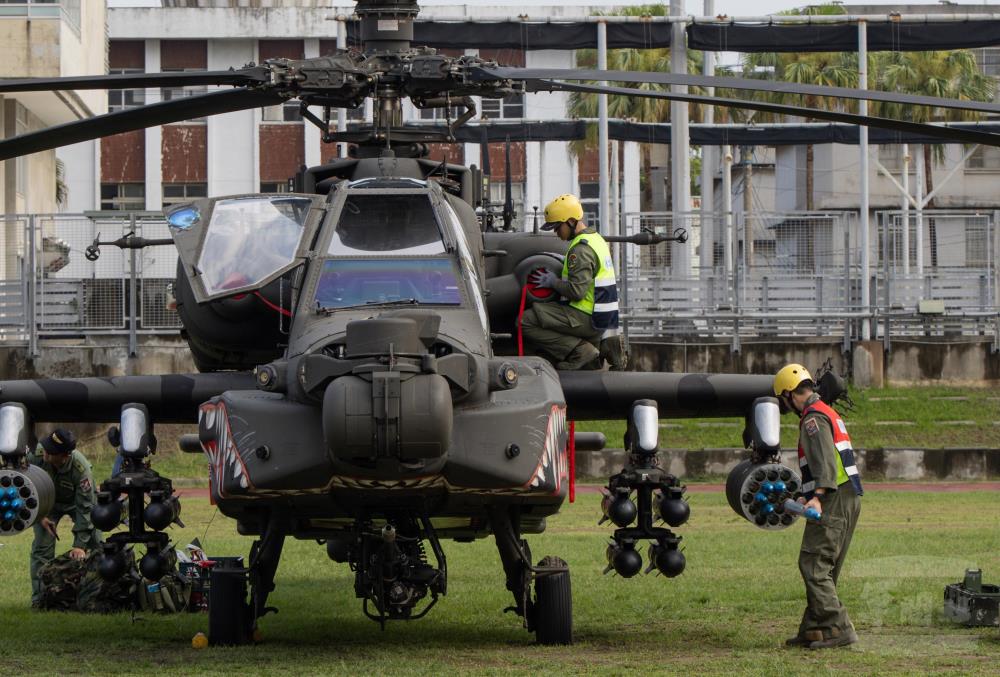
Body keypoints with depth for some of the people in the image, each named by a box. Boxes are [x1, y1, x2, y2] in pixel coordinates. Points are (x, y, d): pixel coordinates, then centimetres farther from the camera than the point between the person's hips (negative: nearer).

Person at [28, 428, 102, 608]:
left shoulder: (81, 469, -38)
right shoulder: (36, 456, -34)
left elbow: (85, 507, -33)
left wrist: (80, 545, -35)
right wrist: (39, 517, -20)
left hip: (75, 501, -1)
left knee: (96, 545, -6)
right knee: (42, 549, -13)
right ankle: (39, 599, -9)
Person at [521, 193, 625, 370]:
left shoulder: (581, 250, -18)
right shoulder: (596, 239, 15)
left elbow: (577, 291, -23)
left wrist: (553, 282, -9)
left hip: (585, 319, -10)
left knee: (525, 322, -15)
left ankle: (579, 351, -16)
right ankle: (605, 345, 9)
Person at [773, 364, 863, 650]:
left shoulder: (813, 418, -10)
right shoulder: (828, 413, 22)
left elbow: (825, 460, -24)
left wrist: (818, 496, -36)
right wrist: (808, 496, 42)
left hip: (833, 500, -10)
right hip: (848, 499, 10)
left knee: (813, 565, -11)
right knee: (824, 569, 13)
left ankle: (838, 628, -16)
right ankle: (812, 630, 16)